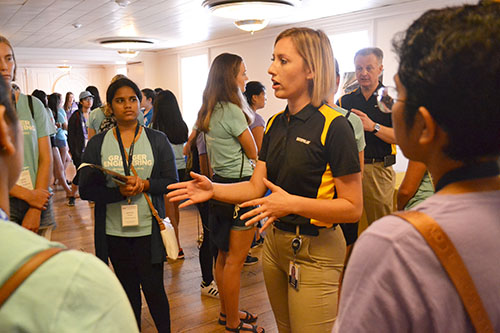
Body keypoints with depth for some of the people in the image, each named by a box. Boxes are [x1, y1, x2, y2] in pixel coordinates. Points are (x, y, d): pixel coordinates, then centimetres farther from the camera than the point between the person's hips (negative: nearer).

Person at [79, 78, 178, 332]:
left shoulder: (158, 140, 0)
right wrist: (119, 191, -22)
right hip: (114, 231, 2)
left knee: (153, 287, 4)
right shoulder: (97, 144, 2)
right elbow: (86, 189, -5)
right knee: (128, 288, 17)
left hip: (148, 229, -1)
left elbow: (172, 182, -2)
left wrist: (145, 184, -20)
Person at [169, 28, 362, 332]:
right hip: (275, 242, 7)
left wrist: (293, 203, -28)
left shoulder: (333, 126, -17)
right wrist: (213, 189, -14)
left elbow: (353, 208, -17)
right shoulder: (275, 124, 6)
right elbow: (256, 187, 2)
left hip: (315, 253, -6)